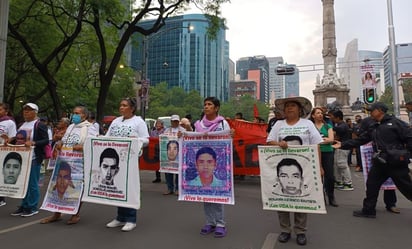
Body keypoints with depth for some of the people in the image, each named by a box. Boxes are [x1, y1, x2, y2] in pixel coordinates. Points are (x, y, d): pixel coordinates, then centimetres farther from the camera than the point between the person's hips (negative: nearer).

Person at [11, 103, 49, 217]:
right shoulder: (22, 125, 16)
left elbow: (46, 140, -14)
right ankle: (24, 206, 24)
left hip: (34, 159, -7)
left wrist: (33, 143, -27)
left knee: (32, 183, 0)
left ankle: (32, 207, 10)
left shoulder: (40, 125, -7)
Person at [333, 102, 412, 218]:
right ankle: (368, 210, 22)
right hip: (380, 162, 8)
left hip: (396, 162, -7)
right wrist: (343, 144, 8)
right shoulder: (373, 128, 15)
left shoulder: (395, 122, -7)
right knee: (371, 185, 11)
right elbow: (360, 140, 14)